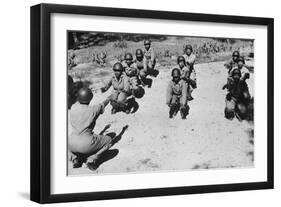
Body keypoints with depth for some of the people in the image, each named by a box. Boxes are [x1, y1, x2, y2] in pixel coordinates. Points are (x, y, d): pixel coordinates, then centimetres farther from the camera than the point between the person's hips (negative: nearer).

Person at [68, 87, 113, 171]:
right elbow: (103, 104, 16)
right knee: (108, 140, 18)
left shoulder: (73, 108, 2)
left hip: (72, 145, 4)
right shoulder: (93, 110, -7)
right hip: (86, 144, -4)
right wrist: (109, 98, 38)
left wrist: (81, 97, 49)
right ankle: (92, 159, 2)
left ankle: (75, 158, 15)